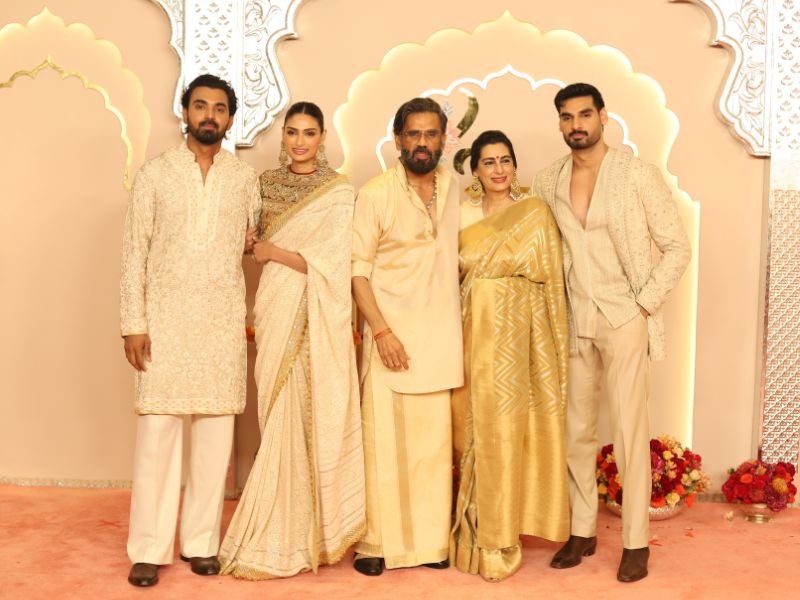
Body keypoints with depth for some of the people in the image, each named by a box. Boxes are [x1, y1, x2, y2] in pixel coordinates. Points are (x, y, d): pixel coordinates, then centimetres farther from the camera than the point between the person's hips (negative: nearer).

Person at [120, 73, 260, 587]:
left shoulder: (246, 178, 8)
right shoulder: (155, 174, 4)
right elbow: (135, 252, 1)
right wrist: (134, 323, -5)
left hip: (224, 321, 2)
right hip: (165, 318, -1)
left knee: (216, 431, 4)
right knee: (157, 431, -3)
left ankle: (201, 541, 16)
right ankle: (150, 548, 7)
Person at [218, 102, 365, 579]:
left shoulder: (339, 192, -3)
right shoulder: (266, 185, 12)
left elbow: (329, 262, -11)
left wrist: (272, 250, -8)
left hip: (319, 317, -4)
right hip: (276, 311, 4)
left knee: (316, 419, -2)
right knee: (281, 420, 4)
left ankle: (314, 530, 9)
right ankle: (287, 535, 14)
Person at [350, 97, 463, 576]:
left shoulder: (453, 189, 9)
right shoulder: (376, 194, -6)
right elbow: (357, 267, -8)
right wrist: (381, 330, -15)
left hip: (441, 337, 4)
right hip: (392, 335, -4)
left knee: (435, 441, 8)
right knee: (384, 439, -1)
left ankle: (430, 540, 19)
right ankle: (377, 543, 12)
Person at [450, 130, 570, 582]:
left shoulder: (536, 212, 0)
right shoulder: (462, 214, 8)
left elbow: (551, 281, 0)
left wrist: (556, 345, -2)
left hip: (517, 337, -2)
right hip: (473, 333, 3)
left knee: (504, 431, 0)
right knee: (472, 429, 6)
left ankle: (498, 538, 15)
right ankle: (475, 533, 22)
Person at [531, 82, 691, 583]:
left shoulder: (639, 174, -6)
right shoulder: (548, 183, 6)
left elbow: (677, 246, -4)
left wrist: (646, 303, -10)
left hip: (625, 319, -4)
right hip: (574, 320, 4)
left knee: (629, 431, -2)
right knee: (576, 430, 10)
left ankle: (636, 542, 11)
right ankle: (582, 531, 23)